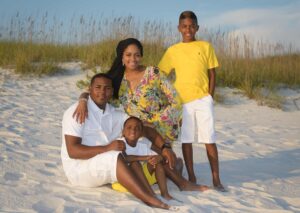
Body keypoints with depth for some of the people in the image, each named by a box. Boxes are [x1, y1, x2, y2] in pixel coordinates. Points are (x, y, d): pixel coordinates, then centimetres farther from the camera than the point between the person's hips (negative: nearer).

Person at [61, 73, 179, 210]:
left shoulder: (116, 115, 7)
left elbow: (146, 130, 6)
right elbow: (73, 151, -21)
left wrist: (164, 147, -12)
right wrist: (107, 148, -29)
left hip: (107, 167, 7)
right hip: (79, 168, -7)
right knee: (115, 158, -35)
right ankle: (149, 199, -39)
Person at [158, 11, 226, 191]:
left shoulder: (206, 46, 4)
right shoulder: (173, 50, 6)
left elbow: (212, 74, 5)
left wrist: (209, 96, -3)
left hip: (203, 100, -1)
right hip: (182, 101, 1)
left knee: (209, 139, -1)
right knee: (186, 140, 6)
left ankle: (216, 178, 7)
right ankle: (192, 177, 16)